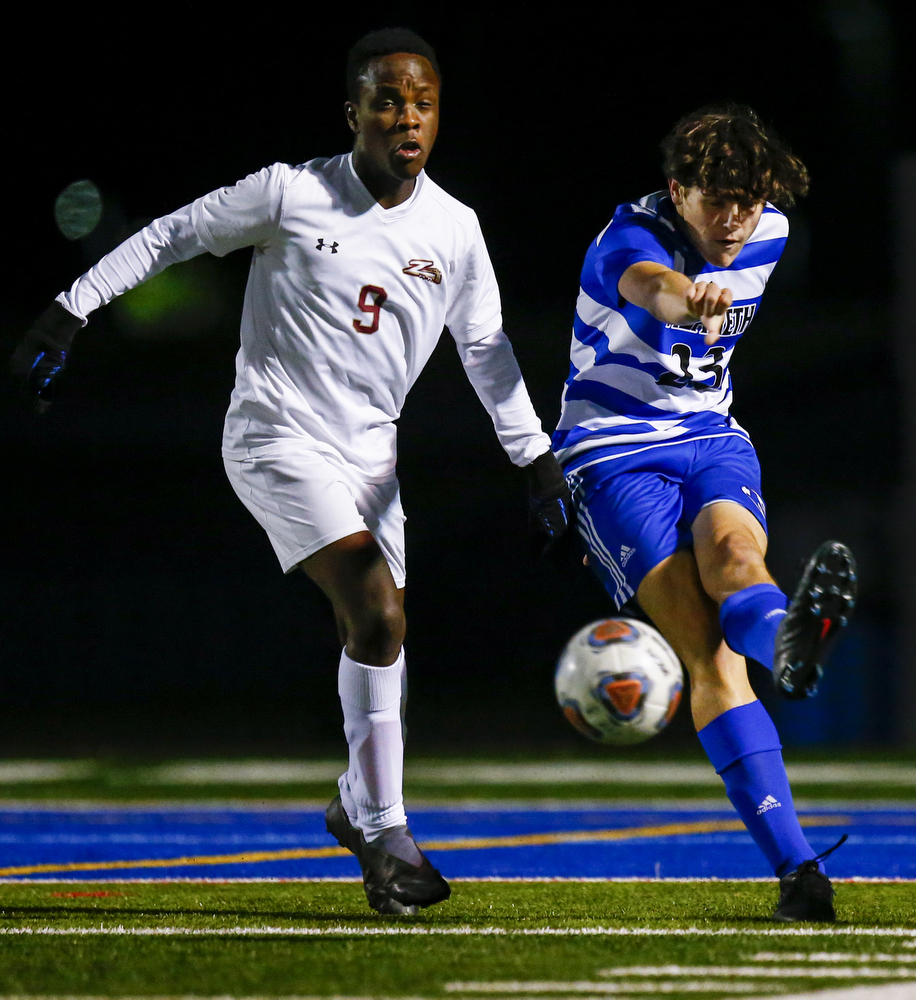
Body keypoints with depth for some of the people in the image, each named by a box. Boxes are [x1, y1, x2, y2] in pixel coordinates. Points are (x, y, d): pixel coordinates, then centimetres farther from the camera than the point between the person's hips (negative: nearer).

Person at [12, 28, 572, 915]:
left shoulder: (453, 229, 1)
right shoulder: (292, 193, -11)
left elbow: (486, 351, 12)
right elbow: (169, 237, -1)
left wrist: (538, 467, 11)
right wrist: (64, 317, 0)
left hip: (369, 451, 6)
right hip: (278, 438, -6)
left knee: (374, 635, 10)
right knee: (377, 615, -20)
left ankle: (359, 807, 33)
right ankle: (385, 834, -13)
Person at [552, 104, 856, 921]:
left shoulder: (769, 239, 3)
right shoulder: (632, 238, -17)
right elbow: (648, 285, -44)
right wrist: (686, 299, -66)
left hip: (712, 438, 4)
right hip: (615, 453, -4)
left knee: (732, 553, -35)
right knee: (707, 651, -25)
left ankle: (794, 642, -72)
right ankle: (796, 865, -41)